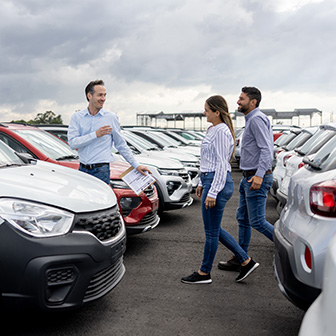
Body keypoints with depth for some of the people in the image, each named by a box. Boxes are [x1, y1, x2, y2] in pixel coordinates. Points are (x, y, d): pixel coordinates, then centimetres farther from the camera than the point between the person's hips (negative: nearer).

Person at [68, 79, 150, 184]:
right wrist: (96, 134, -16)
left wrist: (136, 165, 9)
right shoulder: (77, 117, 4)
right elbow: (72, 143, -8)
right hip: (82, 169, 2)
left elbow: (121, 144, 9)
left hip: (101, 171, -2)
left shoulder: (111, 117, 3)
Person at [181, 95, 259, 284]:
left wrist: (212, 192, -21)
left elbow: (222, 165, -20)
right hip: (211, 180, 11)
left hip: (218, 183, -11)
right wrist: (202, 184, 23)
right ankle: (246, 261, 21)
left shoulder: (222, 132, -15)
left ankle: (204, 273, 17)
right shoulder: (214, 130, 16)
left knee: (212, 231, 3)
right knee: (214, 230, 15)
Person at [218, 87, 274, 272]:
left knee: (257, 221, -6)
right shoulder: (252, 120, 18)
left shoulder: (256, 119, -14)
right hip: (249, 177, 11)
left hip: (257, 178, -11)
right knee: (243, 218, 13)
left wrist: (259, 175, -32)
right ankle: (240, 259, 21)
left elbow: (266, 149, -23)